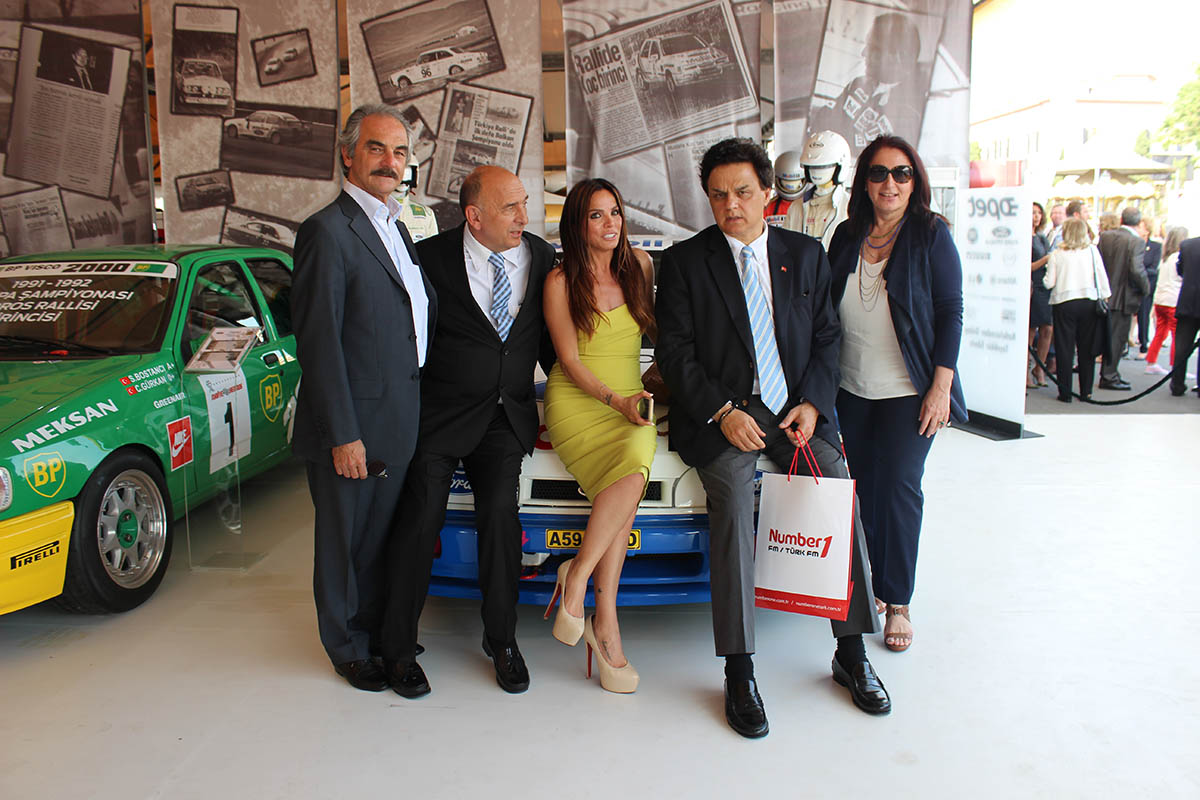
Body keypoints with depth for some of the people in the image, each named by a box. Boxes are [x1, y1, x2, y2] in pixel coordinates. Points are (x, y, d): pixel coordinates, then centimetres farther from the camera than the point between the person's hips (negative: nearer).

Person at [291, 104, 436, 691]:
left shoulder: (394, 227, 14)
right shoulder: (328, 230, -13)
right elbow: (318, 342, -17)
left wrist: (413, 413, 14)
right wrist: (343, 435, -19)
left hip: (397, 423, 8)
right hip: (351, 427, -8)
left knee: (382, 537, 20)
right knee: (345, 542, 10)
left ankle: (379, 631, 37)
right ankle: (348, 648, 27)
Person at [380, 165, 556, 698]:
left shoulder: (540, 256, 6)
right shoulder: (432, 258, -5)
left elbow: (550, 336, 15)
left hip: (508, 416, 2)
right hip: (441, 414, -2)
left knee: (500, 510, -14)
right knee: (422, 518, -8)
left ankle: (501, 638, 5)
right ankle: (399, 648, 9)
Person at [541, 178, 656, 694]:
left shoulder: (640, 264, 12)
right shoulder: (561, 282, 0)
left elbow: (659, 327, 25)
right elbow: (569, 361, -3)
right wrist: (615, 400, -15)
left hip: (631, 403, 4)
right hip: (576, 404, -4)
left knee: (631, 472, -29)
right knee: (631, 478, -31)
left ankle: (578, 573, -16)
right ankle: (607, 621, -21)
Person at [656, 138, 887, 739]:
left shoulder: (806, 255, 12)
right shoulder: (683, 262, 3)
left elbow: (827, 337, 11)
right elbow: (675, 352, -2)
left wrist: (812, 403, -5)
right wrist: (723, 411, -15)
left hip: (797, 412, 3)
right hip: (719, 414, -2)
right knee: (733, 492, -29)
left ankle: (851, 652, -4)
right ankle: (739, 671, -21)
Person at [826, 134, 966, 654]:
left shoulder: (931, 235, -3)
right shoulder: (847, 236, 6)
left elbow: (951, 313, -5)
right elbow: (827, 313, 10)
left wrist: (941, 387, -11)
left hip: (909, 392, -3)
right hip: (853, 390, 4)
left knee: (899, 486, -4)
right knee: (865, 487, 8)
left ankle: (898, 602, 9)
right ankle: (872, 587, 24)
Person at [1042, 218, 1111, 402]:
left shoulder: (1057, 254, -4)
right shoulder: (1092, 250, 1)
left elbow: (1049, 283, -5)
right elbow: (1102, 278, 3)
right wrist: (1104, 299, 11)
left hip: (1064, 303, -2)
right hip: (1089, 302, 2)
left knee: (1065, 349, 4)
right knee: (1087, 349, 9)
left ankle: (1065, 392, 5)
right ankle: (1086, 392, 13)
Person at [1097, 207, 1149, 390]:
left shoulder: (1105, 236, 1)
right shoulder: (1137, 242, -15)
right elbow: (1136, 270, -22)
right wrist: (1146, 288, -5)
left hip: (1105, 296, 6)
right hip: (1124, 297, -6)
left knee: (1108, 336, 17)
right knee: (1117, 337, 2)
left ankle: (1108, 373, 26)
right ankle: (1109, 377, 5)